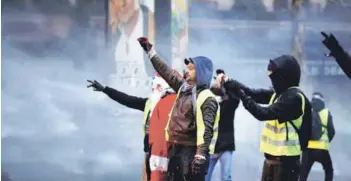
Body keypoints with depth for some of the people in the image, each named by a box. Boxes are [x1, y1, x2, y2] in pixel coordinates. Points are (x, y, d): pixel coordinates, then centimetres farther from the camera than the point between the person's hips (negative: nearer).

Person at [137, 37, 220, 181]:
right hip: (176, 148, 9)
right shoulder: (183, 89, 13)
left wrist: (201, 155, -29)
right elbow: (166, 72, 24)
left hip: (192, 151, -9)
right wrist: (150, 51, 27)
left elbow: (206, 129, -20)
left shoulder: (207, 99, -12)